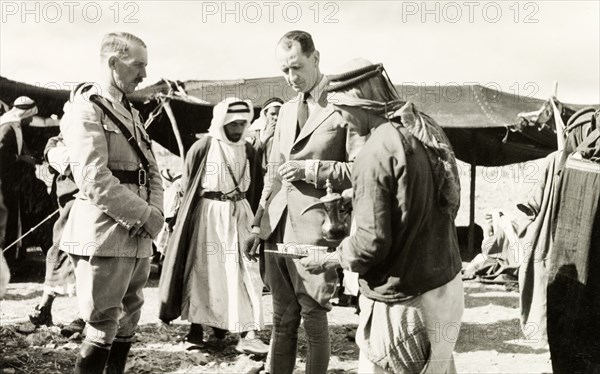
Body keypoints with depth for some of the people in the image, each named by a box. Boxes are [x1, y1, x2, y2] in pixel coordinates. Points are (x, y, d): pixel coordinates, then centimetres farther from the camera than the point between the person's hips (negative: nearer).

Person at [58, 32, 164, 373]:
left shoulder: (131, 113, 17)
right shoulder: (86, 109, -10)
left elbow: (151, 169, 14)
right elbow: (94, 179, -21)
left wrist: (156, 212, -5)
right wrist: (145, 215, -17)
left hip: (138, 237, 8)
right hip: (105, 237, -8)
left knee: (128, 322, 14)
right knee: (103, 328, -3)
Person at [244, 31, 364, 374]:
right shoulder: (287, 110, 17)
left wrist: (310, 169, -15)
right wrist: (259, 225, 16)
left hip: (316, 228, -6)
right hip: (279, 226, 7)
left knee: (314, 320, 1)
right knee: (282, 320, 12)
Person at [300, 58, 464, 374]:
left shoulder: (375, 155, -22)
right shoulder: (429, 130, 3)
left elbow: (371, 244, -21)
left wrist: (328, 260, -3)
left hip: (404, 300, -8)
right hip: (447, 283, 8)